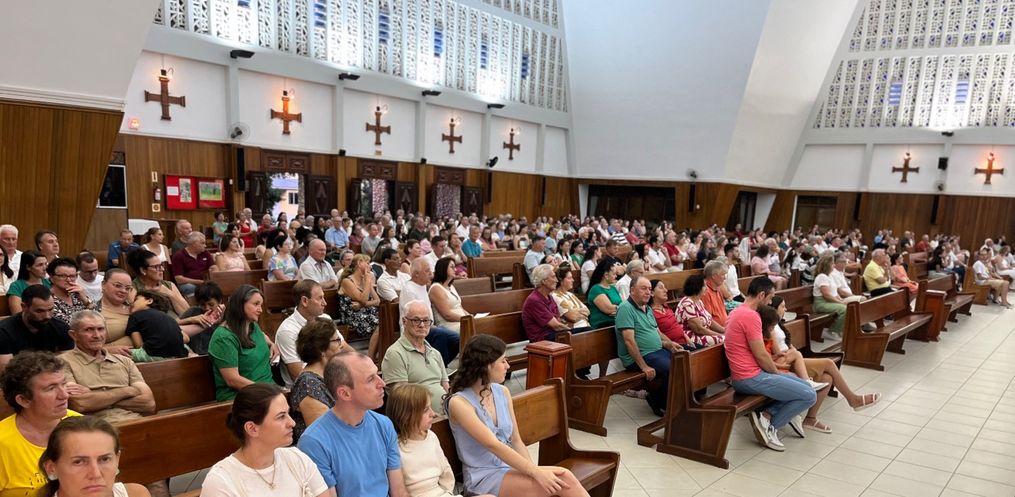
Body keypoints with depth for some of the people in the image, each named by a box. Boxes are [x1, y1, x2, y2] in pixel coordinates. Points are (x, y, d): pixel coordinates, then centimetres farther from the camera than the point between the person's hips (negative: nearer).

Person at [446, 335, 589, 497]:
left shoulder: (502, 392, 6)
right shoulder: (459, 402, -15)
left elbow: (516, 441, 7)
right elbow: (493, 445, -23)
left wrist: (535, 469, -10)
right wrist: (536, 472, -28)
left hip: (510, 467, 6)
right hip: (483, 477, -6)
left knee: (564, 477, -23)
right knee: (561, 479, -26)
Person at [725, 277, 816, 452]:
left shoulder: (738, 312, 14)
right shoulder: (751, 315, -19)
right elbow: (761, 355, -17)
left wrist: (773, 367, 18)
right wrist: (777, 373, 0)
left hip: (743, 376, 10)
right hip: (751, 378, -10)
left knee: (804, 385, 17)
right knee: (809, 396, -8)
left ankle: (767, 415, 3)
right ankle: (770, 425, -1)